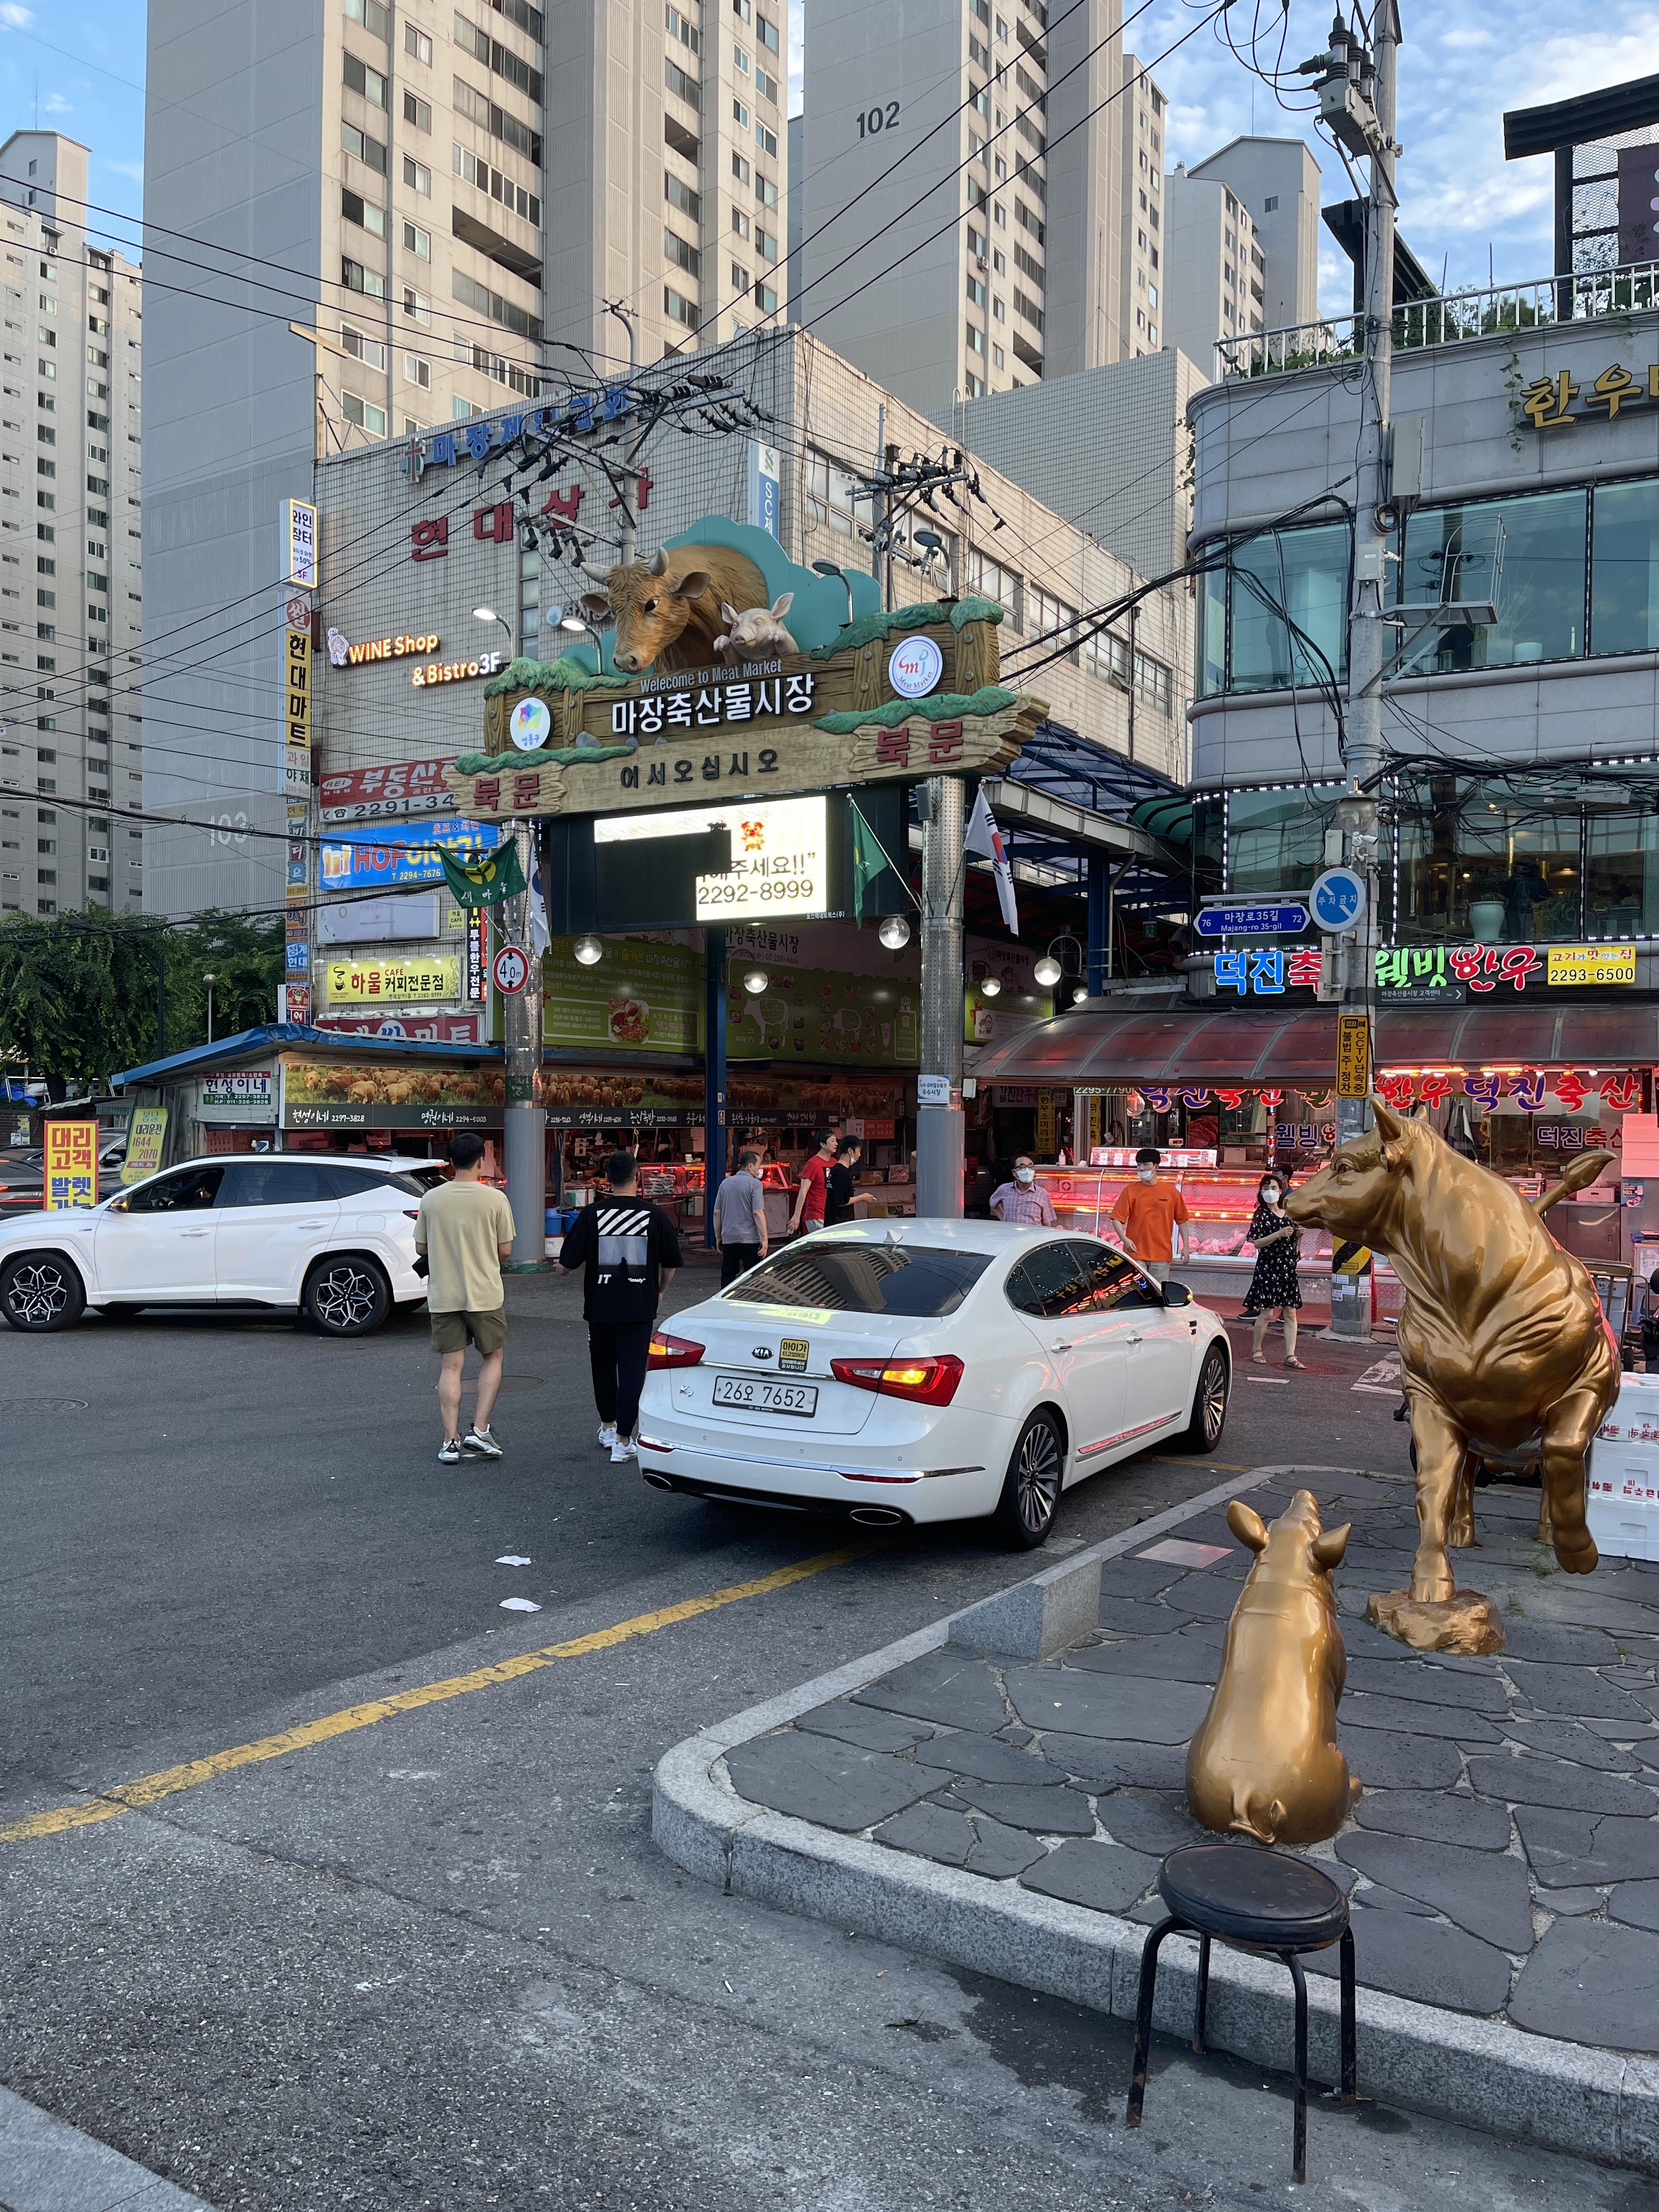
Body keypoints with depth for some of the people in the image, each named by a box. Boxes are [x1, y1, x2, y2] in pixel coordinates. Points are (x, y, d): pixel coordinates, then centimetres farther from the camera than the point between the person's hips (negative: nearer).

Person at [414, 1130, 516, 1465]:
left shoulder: (431, 1200, -2)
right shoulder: (495, 1199, -8)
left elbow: (421, 1248, 7)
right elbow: (505, 1251, -3)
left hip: (443, 1295, 2)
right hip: (485, 1294, -2)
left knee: (450, 1367, 6)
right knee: (493, 1357, 14)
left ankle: (451, 1441, 4)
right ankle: (480, 1431, 5)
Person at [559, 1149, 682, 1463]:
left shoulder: (592, 1214, -7)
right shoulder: (654, 1215, -5)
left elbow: (569, 1261, -2)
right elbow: (671, 1263, 6)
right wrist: (660, 1291, 24)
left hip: (600, 1305, 1)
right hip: (640, 1306, -1)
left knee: (603, 1366, 19)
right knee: (632, 1371, 1)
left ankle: (608, 1426, 34)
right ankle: (623, 1442, -2)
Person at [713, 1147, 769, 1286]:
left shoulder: (725, 1183, 10)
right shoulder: (754, 1184, -8)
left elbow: (717, 1213, 11)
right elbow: (758, 1213, -15)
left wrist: (718, 1237, 18)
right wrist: (764, 1238, -13)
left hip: (728, 1238, 5)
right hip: (750, 1238, -5)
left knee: (727, 1275, 10)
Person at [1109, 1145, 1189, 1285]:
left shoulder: (1171, 1191, 4)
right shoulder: (1130, 1191, 0)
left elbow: (1182, 1220, 11)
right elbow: (1117, 1219, -2)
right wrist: (1124, 1239, -19)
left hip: (1162, 1254, 1)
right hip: (1136, 1253, -1)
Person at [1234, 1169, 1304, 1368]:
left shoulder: (1288, 1214, 13)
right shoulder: (1261, 1214, -3)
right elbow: (1257, 1243, -11)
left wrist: (1299, 1235, -1)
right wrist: (1279, 1234, -20)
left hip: (1288, 1267, 5)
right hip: (1268, 1267, -5)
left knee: (1291, 1313, 1)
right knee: (1267, 1312, -4)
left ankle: (1290, 1355, 3)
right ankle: (1256, 1350, 13)